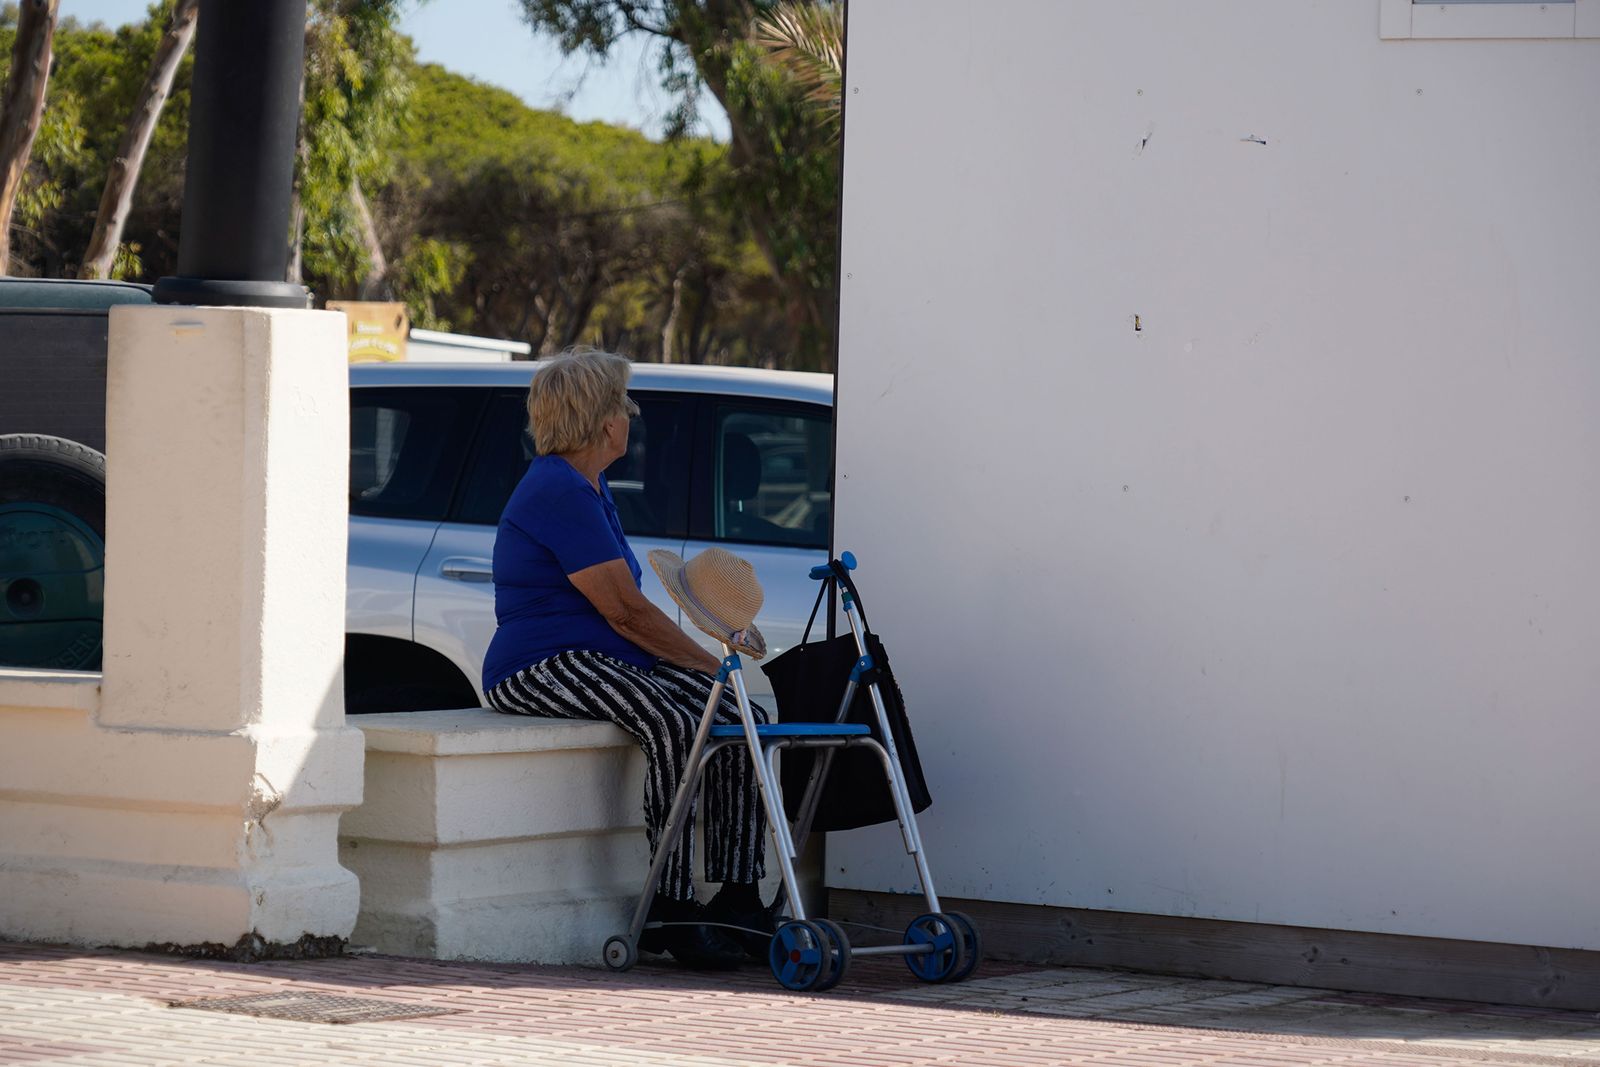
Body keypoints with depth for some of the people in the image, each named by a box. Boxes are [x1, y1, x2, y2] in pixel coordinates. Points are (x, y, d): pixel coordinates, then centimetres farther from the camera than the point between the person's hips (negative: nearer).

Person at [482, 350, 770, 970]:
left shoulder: (589, 485, 19)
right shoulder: (559, 491, -14)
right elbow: (626, 611, -16)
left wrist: (704, 664, 11)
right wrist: (709, 664, -9)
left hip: (606, 660, 10)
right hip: (541, 667, -10)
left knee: (737, 718, -9)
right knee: (672, 724, -33)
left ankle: (737, 896, -10)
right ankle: (671, 909, -33)